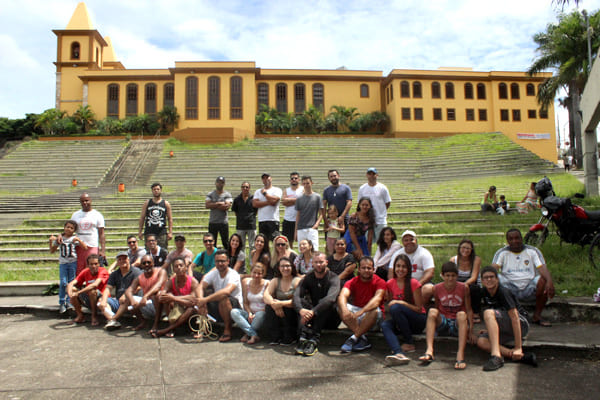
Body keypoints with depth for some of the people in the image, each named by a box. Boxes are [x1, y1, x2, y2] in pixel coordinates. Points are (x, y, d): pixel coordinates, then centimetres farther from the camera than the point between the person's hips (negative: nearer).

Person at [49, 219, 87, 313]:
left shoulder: (75, 239, 0)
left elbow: (85, 247, -10)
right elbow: (52, 251, 11)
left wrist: (78, 239, -22)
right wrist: (51, 241, -3)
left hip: (73, 262, -1)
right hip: (62, 263, 1)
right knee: (63, 283, -8)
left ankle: (69, 301, 14)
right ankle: (61, 303, 1)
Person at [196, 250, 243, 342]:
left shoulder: (233, 275, -18)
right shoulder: (213, 273, 1)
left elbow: (227, 291, -37)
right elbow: (201, 287, -11)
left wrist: (205, 299, -40)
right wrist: (201, 300, -32)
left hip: (235, 307, -6)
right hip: (218, 310, 6)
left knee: (223, 298, -36)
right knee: (201, 295, -11)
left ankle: (227, 330, -15)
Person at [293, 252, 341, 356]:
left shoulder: (333, 278, -11)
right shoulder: (308, 278, 1)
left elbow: (330, 298, -30)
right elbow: (296, 295, -16)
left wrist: (313, 312, -43)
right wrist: (301, 310, -38)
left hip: (331, 320, -3)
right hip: (313, 317, 3)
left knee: (322, 302, -31)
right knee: (302, 301, -22)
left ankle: (314, 341, -38)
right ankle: (303, 337, -36)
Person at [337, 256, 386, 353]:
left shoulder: (380, 282, -8)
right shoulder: (352, 282, -2)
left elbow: (377, 299, -28)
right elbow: (342, 295, -22)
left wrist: (362, 311, -45)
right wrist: (344, 309, -45)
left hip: (371, 316, -2)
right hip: (356, 312, 2)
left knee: (375, 310, -35)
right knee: (340, 306, -24)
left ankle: (353, 338, -26)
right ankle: (362, 339, -28)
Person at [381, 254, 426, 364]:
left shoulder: (414, 283, -11)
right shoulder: (390, 284, 2)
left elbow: (419, 309, -11)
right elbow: (389, 304, 8)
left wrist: (401, 303, -24)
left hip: (418, 321, -4)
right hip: (400, 322, 4)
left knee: (395, 308, -31)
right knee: (385, 325, -28)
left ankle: (410, 343, -18)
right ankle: (399, 353, -52)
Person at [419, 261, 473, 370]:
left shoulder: (464, 288, -4)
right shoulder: (437, 288, -1)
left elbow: (469, 310, -2)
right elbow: (437, 308, 8)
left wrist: (470, 329, -10)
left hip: (458, 324, -1)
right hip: (443, 323, 1)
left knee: (461, 314, -33)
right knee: (432, 311, -27)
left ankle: (460, 355, -43)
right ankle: (429, 351, -40)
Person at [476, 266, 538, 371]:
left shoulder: (503, 292, -19)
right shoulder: (484, 292, 2)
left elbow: (515, 318, -25)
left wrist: (518, 347, -29)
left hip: (521, 325, -7)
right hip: (506, 330, 7)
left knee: (488, 313, -30)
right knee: (481, 341, -20)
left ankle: (496, 356, -41)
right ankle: (522, 356, -28)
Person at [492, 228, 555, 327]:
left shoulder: (533, 251, 8)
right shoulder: (502, 253, 8)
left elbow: (542, 268, -8)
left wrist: (549, 281, -30)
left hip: (529, 289, 0)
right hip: (510, 290, 0)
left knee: (544, 280, -28)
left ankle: (537, 316, -11)